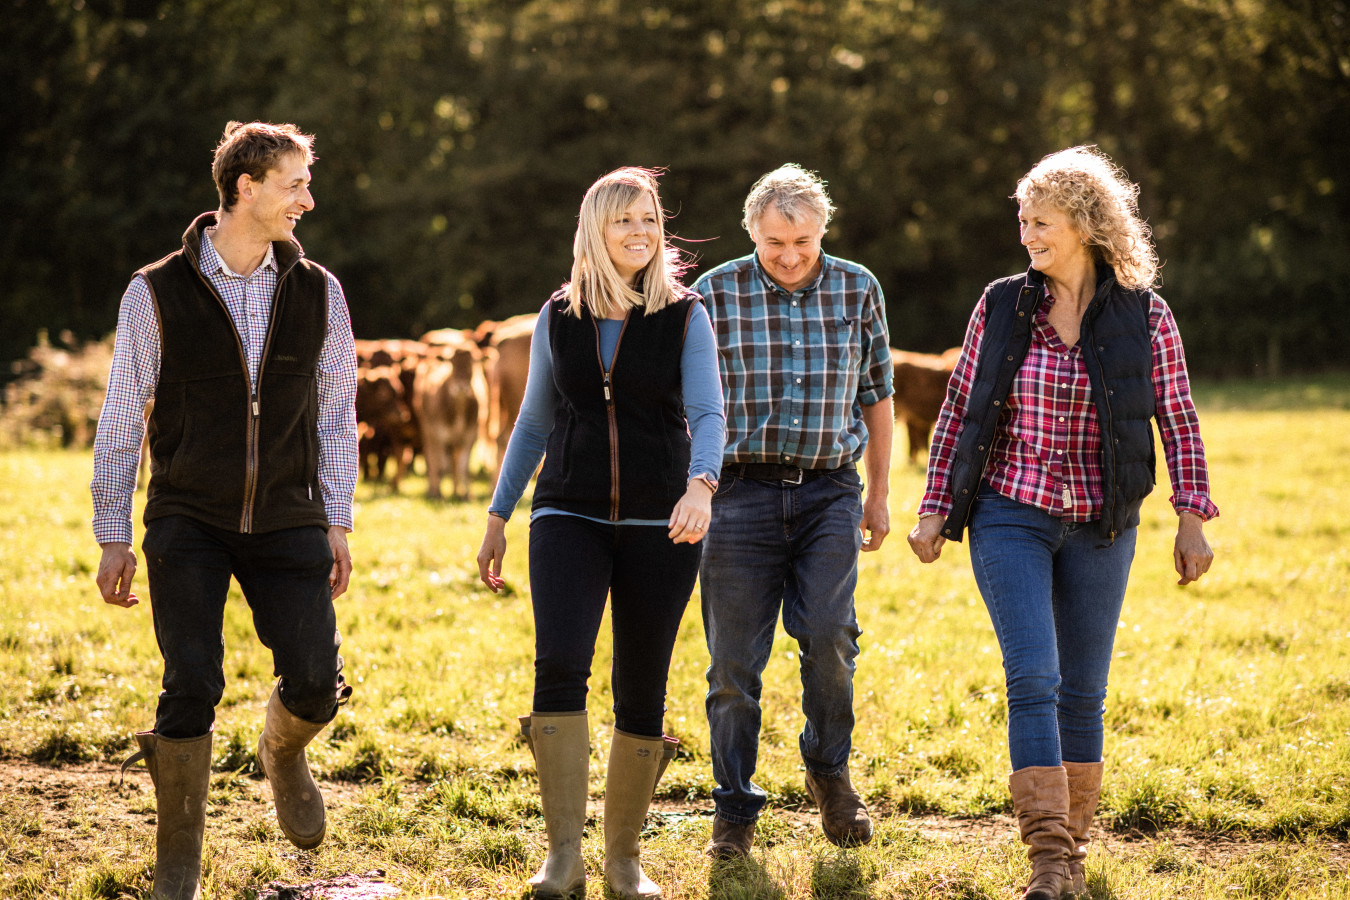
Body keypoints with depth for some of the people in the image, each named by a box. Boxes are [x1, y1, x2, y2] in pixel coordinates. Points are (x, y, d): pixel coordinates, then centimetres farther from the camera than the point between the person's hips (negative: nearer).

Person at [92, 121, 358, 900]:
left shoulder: (318, 293, 2)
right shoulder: (158, 294, -5)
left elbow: (337, 412, 9)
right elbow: (121, 420, 0)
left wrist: (338, 523, 4)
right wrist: (113, 538, -2)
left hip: (287, 523, 2)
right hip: (188, 522, -2)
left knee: (316, 683, -10)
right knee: (192, 689, -13)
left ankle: (283, 752, 28)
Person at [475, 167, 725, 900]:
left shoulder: (685, 317, 1)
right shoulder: (558, 317, 8)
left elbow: (708, 413, -10)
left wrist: (700, 486, -30)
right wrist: (497, 517, 13)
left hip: (658, 527, -1)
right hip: (570, 517, 1)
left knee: (641, 694, 3)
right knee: (559, 665, -20)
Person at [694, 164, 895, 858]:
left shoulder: (857, 290, 7)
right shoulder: (715, 294, 0)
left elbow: (876, 397, 15)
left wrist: (878, 495, 15)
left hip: (830, 492, 1)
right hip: (740, 489, -1)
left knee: (827, 633, -15)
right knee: (735, 659, -1)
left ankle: (828, 771, 10)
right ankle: (735, 811, 11)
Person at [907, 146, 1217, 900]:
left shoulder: (1144, 316, -2)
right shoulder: (1001, 307, 1)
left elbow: (1179, 422, 3)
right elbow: (959, 412, 7)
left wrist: (1192, 519, -3)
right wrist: (935, 511, 4)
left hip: (1100, 528, 0)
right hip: (1011, 517, 0)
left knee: (1083, 691, 7)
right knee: (1033, 677, -13)